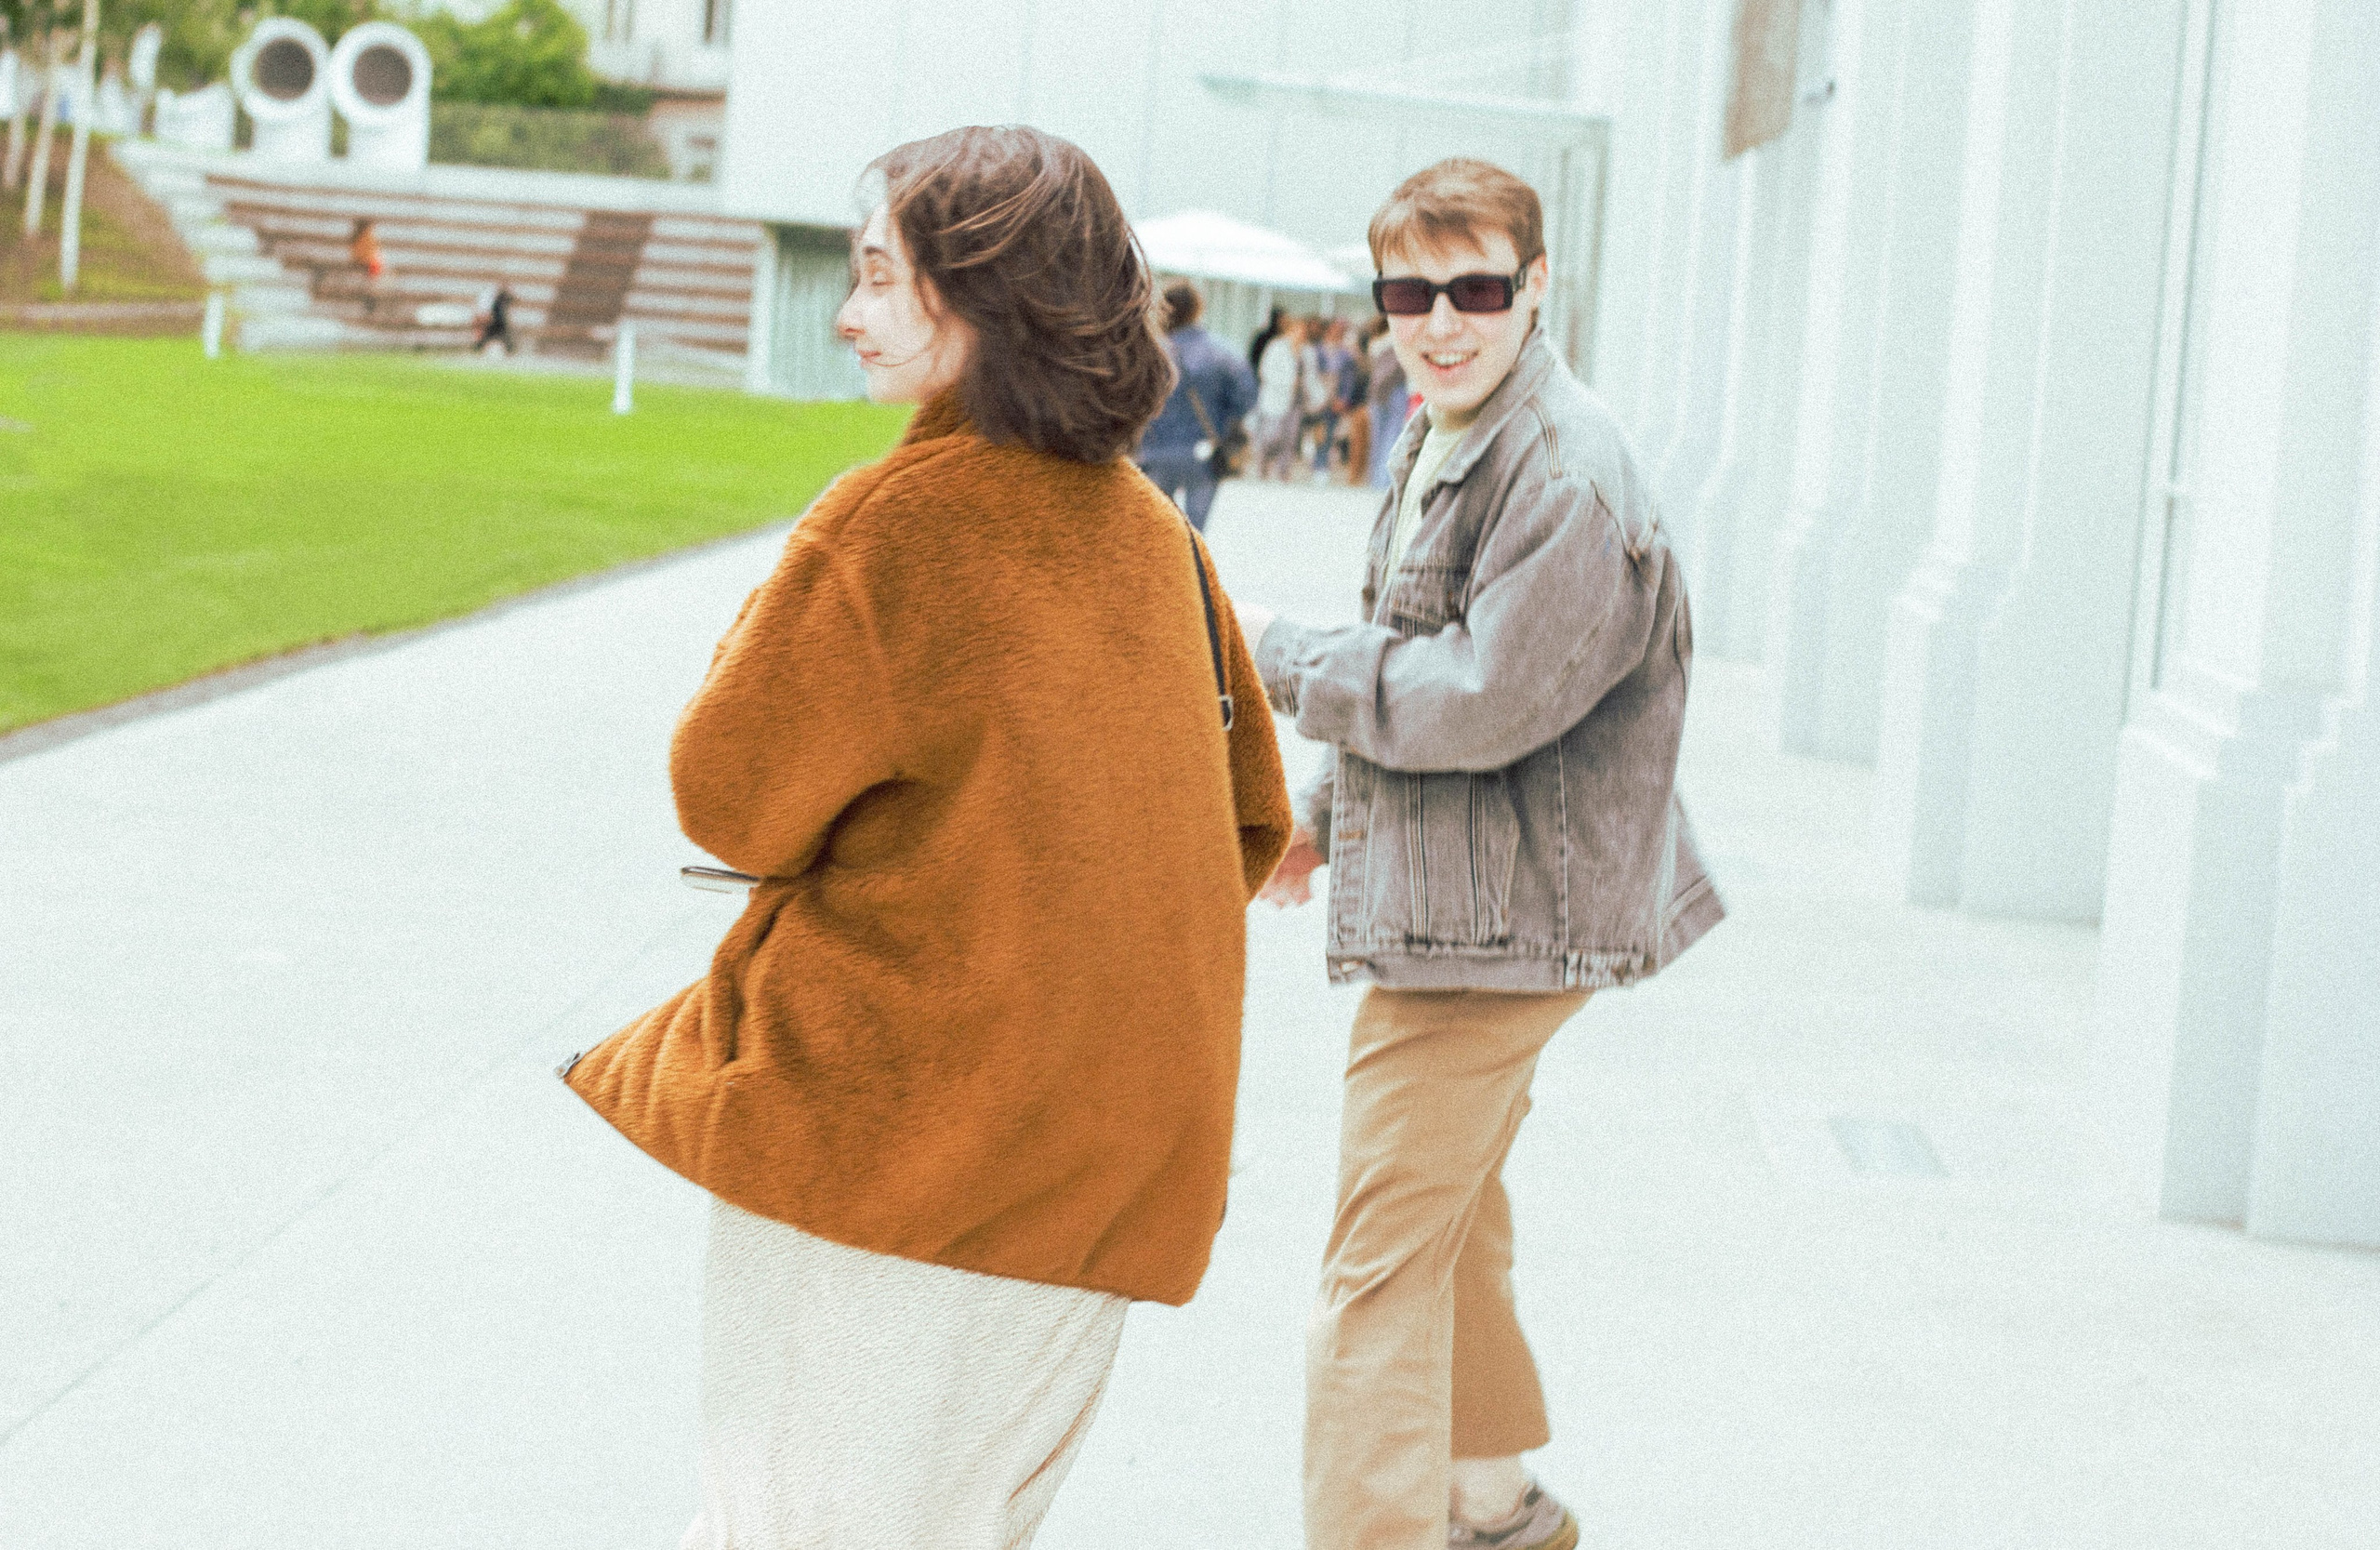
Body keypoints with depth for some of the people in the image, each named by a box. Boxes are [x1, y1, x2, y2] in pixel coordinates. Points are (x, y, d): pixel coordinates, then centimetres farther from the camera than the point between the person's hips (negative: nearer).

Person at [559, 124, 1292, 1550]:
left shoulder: (890, 523, -15)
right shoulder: (1154, 533, 4)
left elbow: (730, 802, -7)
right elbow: (1251, 821, 13)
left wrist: (768, 616, 8)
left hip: (891, 1113, -7)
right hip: (1105, 1148, 7)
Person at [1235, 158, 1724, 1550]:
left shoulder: (1573, 476, -21)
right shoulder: (1446, 444, 12)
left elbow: (1480, 700, -24)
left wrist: (1280, 653, -13)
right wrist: (1325, 816, 22)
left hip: (1492, 925, -11)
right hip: (1442, 913, 11)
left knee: (1379, 1274, -11)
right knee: (1451, 1221, 24)